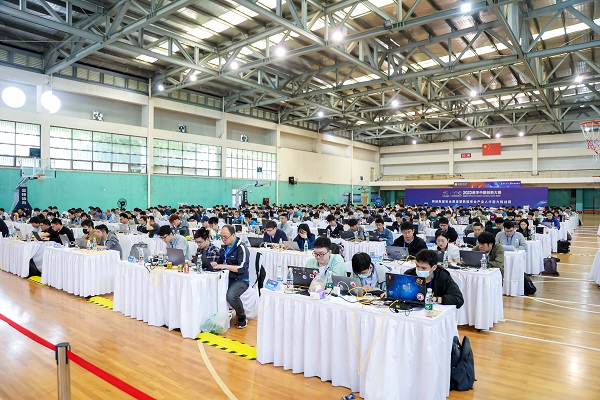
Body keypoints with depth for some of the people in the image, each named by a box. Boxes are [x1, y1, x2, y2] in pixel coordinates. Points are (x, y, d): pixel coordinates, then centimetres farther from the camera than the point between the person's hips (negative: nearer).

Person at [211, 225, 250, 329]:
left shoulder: (241, 248, -12)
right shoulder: (224, 248, 13)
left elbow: (242, 268, -21)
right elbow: (220, 262, 25)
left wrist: (225, 266, -24)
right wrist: (214, 264, 2)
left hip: (240, 280, -7)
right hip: (227, 278, 8)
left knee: (231, 296, -33)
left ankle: (242, 317, -4)